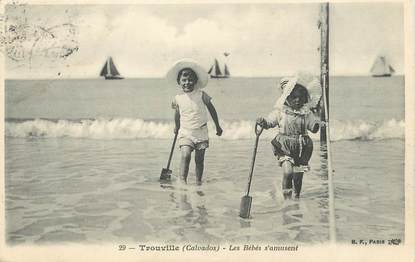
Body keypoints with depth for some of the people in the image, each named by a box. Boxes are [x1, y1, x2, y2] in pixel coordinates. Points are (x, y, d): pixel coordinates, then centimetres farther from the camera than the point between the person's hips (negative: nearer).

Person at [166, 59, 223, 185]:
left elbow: (211, 109, 7)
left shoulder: (201, 95, -5)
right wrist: (177, 127, 30)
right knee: (185, 155, -21)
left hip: (201, 132, 0)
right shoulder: (178, 98, 0)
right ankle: (182, 181, -21)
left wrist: (217, 126, 13)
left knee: (199, 159, 5)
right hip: (185, 133, 0)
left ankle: (198, 182, 21)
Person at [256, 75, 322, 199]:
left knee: (298, 176, 8)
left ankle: (297, 197, 31)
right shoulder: (280, 111, -4)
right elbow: (270, 121, -1)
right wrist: (262, 122, -22)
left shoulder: (307, 113, 2)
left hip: (301, 148, 3)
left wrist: (318, 125, -18)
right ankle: (287, 196, 0)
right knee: (288, 171, -20)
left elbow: (314, 126, 3)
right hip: (285, 147, -2)